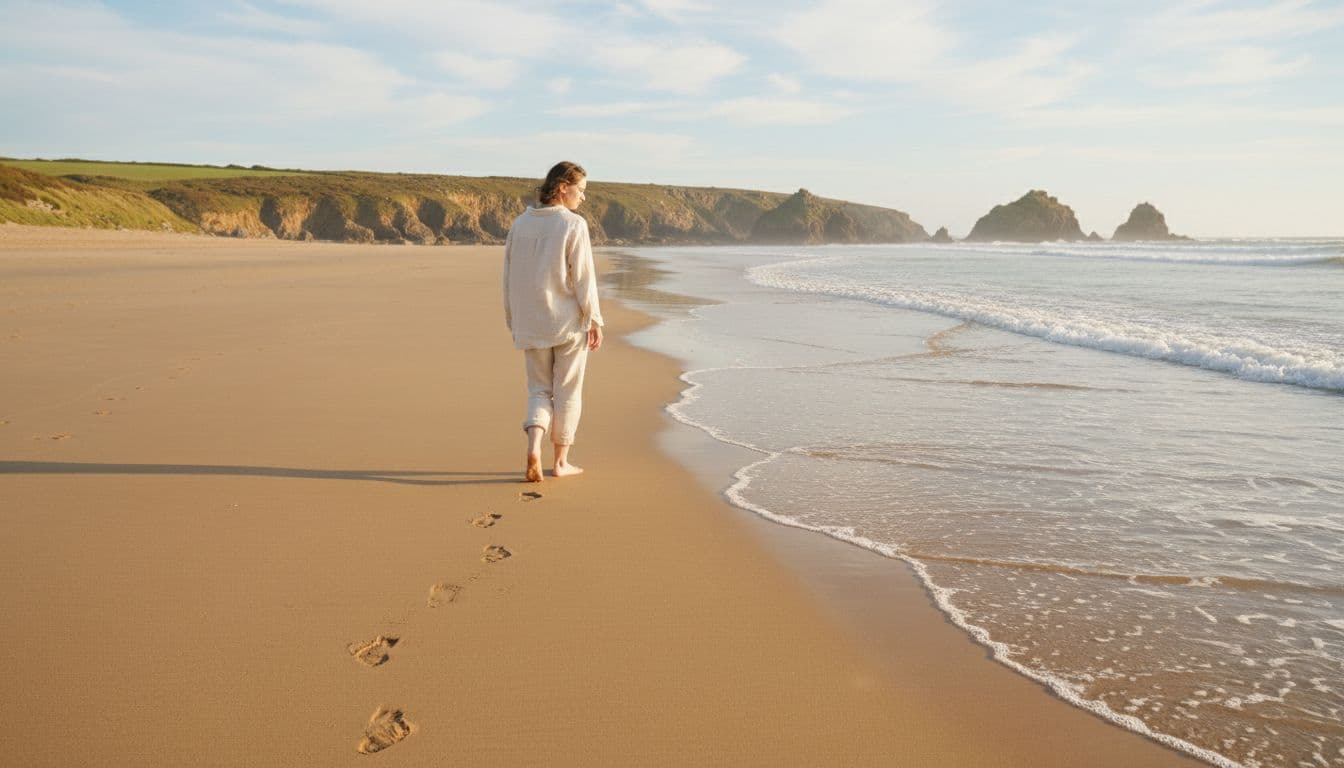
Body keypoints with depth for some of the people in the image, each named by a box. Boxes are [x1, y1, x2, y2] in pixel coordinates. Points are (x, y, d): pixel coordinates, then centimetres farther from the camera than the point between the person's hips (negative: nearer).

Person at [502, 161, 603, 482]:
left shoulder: (520, 224, 5)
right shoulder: (573, 224, -11)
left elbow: (509, 278, 9)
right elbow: (583, 278, -12)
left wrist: (513, 322, 17)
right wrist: (595, 322, -6)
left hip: (531, 324, 4)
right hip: (569, 322, -4)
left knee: (539, 388, 14)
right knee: (567, 391, 10)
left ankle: (534, 448, -8)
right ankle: (561, 461, 17)